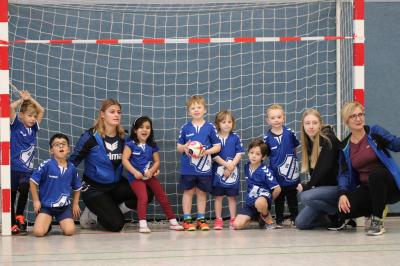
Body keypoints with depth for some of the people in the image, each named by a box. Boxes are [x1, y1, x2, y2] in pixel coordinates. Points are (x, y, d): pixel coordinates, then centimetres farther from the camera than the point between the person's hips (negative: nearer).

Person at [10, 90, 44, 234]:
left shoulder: (33, 128, 9)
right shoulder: (16, 126, -3)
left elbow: (41, 110, 17)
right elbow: (11, 107, -16)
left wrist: (30, 99, 10)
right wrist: (22, 100, -2)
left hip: (27, 170, 4)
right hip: (13, 168, -4)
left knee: (24, 193, -1)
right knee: (12, 196, 3)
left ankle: (19, 217, 20)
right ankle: (12, 224, 10)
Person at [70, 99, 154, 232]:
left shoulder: (123, 137, 0)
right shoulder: (91, 136, -15)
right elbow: (73, 161, -10)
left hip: (116, 185, 5)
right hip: (94, 188, -5)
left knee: (147, 193, -18)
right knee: (116, 225, -19)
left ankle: (110, 211, 0)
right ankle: (91, 216, 12)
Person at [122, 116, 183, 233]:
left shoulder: (152, 146, 6)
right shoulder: (131, 144, -5)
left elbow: (157, 161, 6)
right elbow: (125, 160, -11)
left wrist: (151, 171, -13)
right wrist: (135, 172, -20)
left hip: (150, 176, 5)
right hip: (136, 177, -5)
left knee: (163, 198, 6)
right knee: (143, 198, -24)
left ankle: (173, 222, 15)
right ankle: (142, 224, -24)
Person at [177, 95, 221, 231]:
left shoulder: (210, 127, 0)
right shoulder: (185, 128, 2)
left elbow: (217, 147, 1)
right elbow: (178, 146, 7)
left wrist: (206, 151, -15)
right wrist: (184, 148, -15)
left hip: (204, 167, 0)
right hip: (188, 167, 0)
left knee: (202, 192, 9)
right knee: (188, 192, 6)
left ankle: (201, 219, 19)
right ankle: (187, 219, 12)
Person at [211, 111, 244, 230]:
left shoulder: (235, 138, 3)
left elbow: (239, 154, 0)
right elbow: (214, 155, -8)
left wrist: (231, 165, -13)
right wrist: (226, 164, -15)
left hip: (233, 172, 1)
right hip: (218, 171, -1)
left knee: (232, 197, 7)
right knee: (218, 197, 4)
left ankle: (233, 220, 12)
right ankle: (218, 220, 10)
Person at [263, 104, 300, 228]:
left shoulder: (289, 133, -5)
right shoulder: (267, 137, -6)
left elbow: (294, 148, 6)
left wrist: (292, 160, 1)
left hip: (291, 171, 0)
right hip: (276, 173, 0)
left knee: (292, 197, 11)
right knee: (278, 198, 10)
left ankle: (295, 219, 21)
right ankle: (279, 221, 18)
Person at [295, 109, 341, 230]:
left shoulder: (328, 139, -14)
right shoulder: (309, 143, 9)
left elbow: (324, 168, -21)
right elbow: (313, 170, 10)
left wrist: (306, 186, -15)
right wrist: (307, 186, -6)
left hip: (338, 187, -7)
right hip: (323, 187, 8)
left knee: (305, 196, -31)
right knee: (300, 223, -3)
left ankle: (339, 214, -12)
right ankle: (333, 218, 14)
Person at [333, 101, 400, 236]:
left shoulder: (375, 132, -2)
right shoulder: (345, 147, 6)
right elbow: (344, 174, 2)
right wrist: (342, 194, -15)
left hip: (388, 186, -3)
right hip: (366, 189, 3)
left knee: (375, 172, -37)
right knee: (344, 208, -25)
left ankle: (377, 220, -22)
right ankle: (373, 210, 12)